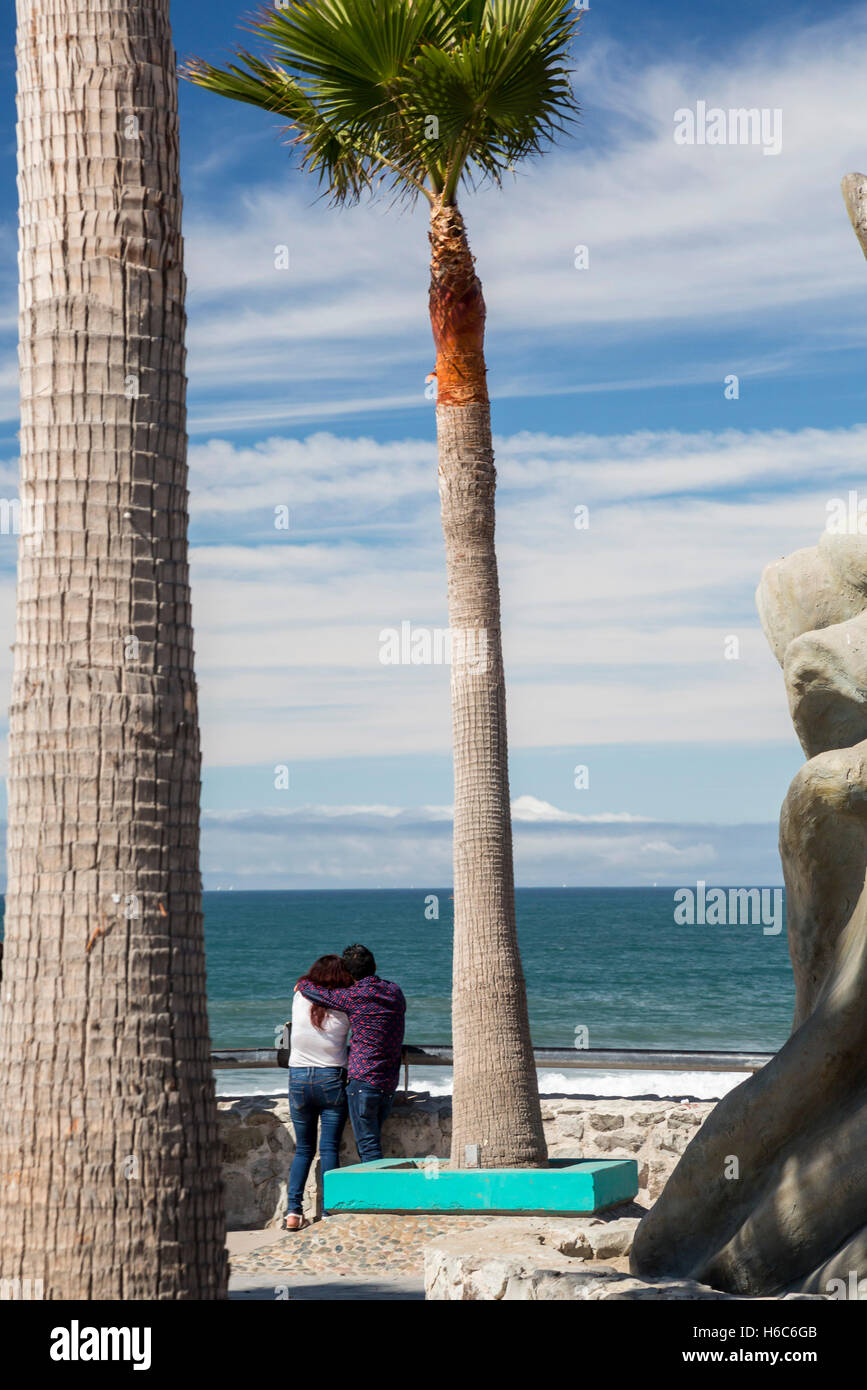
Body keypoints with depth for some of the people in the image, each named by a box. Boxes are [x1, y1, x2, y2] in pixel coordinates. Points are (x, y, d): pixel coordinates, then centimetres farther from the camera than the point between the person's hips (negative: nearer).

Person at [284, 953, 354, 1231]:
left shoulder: (299, 999, -2)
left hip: (298, 1080, 2)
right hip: (332, 1080, -2)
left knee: (303, 1150, 11)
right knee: (330, 1149, 0)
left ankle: (294, 1211, 0)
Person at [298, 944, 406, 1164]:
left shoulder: (355, 997, -10)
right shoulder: (395, 991, 9)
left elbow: (316, 993, -8)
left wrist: (303, 983, 17)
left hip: (363, 1079, -7)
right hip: (390, 1082, 7)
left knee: (368, 1145, -5)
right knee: (371, 1142, 16)